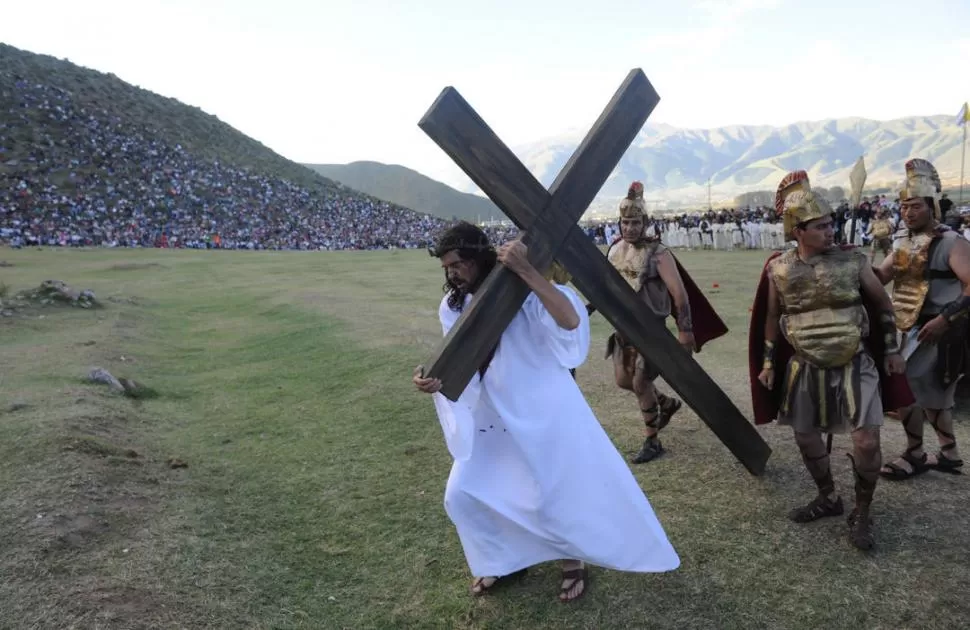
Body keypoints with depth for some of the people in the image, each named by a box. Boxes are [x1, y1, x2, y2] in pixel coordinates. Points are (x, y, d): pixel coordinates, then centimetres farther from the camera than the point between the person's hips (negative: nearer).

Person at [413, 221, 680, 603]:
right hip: (493, 419, 6)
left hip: (545, 414, -6)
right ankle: (505, 563, 30)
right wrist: (434, 380, -26)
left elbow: (571, 321, -38)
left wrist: (526, 271, -45)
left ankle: (573, 561, 34)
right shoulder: (452, 306, -4)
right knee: (462, 495, 7)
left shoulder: (523, 291, -21)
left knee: (562, 495, 5)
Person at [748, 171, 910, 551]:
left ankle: (862, 513, 15)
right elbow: (771, 318, 7)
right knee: (805, 436, 11)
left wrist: (892, 349, 7)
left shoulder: (853, 259, -7)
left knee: (866, 442, -9)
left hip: (854, 364, -2)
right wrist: (768, 362, 7)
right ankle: (828, 498, 37)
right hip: (804, 368, 2)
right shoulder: (779, 270, -6)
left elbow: (882, 303, 6)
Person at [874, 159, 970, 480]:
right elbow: (881, 277, 7)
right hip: (911, 329, 8)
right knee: (932, 391, 18)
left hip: (937, 330, -8)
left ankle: (914, 455, 11)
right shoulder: (904, 243, 9)